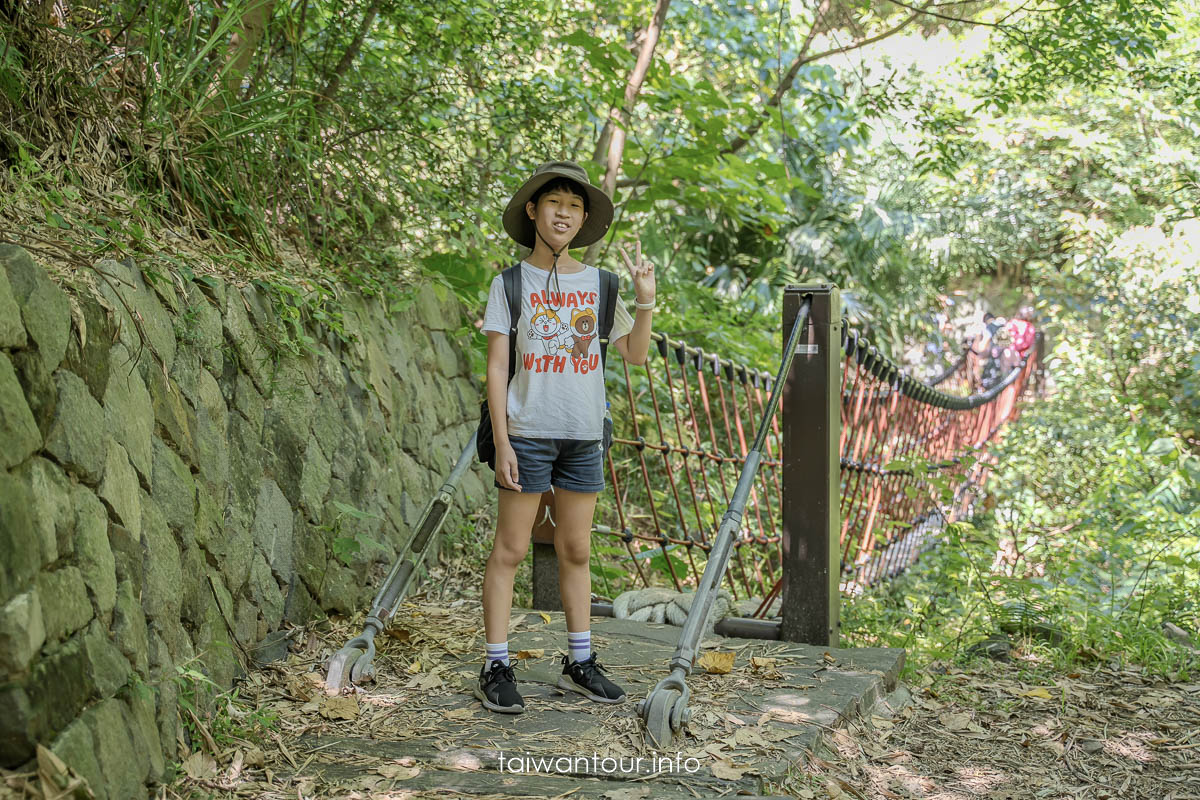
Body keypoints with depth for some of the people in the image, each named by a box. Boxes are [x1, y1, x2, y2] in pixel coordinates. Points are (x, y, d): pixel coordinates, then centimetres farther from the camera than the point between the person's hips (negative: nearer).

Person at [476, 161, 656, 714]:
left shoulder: (598, 285, 11)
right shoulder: (510, 284, 1)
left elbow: (635, 354, 13)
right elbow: (496, 368, -2)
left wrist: (645, 298, -1)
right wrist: (501, 441, -9)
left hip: (584, 437, 4)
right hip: (528, 433, -3)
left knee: (576, 551, 11)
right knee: (510, 550, -1)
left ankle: (579, 662, 20)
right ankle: (496, 668, 6)